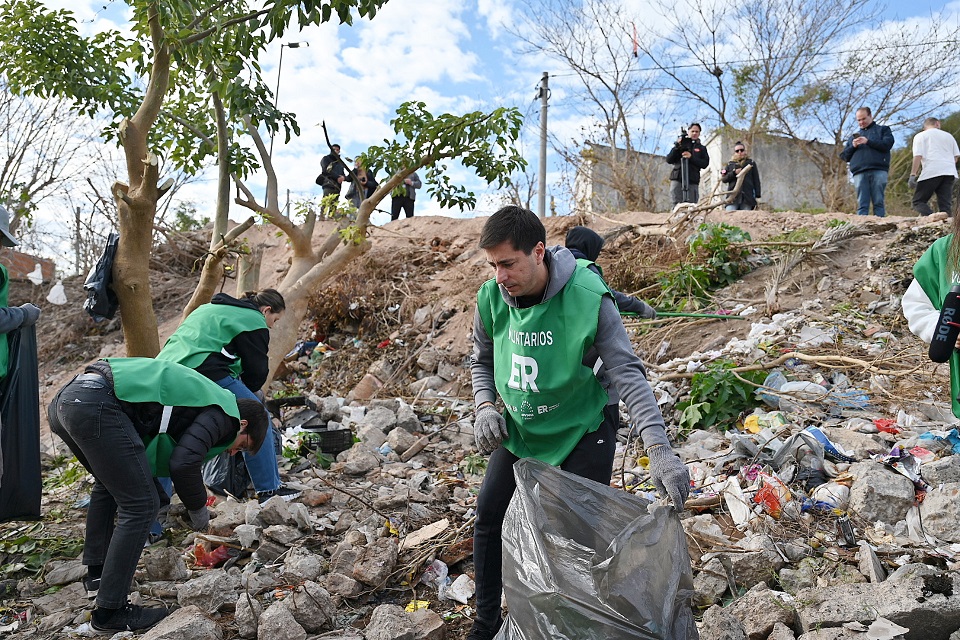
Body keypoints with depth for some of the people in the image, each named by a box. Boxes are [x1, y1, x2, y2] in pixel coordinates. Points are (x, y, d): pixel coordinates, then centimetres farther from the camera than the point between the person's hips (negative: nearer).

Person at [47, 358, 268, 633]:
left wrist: (161, 498, 34)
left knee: (110, 484, 31)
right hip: (98, 405, -11)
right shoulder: (224, 413, 2)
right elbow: (183, 463, -12)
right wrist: (198, 510, 6)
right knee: (140, 507, -2)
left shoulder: (202, 397, 28)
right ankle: (110, 611, 5)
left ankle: (97, 571, 41)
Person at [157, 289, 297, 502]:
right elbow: (257, 369, 4)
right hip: (206, 372, -9)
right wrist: (243, 391, 24)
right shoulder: (253, 320, 5)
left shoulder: (209, 308, 32)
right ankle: (269, 489, 5)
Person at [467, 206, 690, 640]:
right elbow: (481, 361, 5)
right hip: (520, 426, 5)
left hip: (583, 426, -4)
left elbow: (628, 374, -29)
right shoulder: (491, 298, -13)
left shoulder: (588, 299, -27)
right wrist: (486, 407, -13)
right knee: (489, 514, 7)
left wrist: (659, 450, -38)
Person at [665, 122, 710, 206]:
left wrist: (691, 157, -10)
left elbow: (705, 164, 4)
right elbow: (669, 160, 7)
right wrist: (677, 146, -6)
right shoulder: (680, 145, 16)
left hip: (692, 182, 0)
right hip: (677, 180, 0)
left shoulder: (702, 148, 19)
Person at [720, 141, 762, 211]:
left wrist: (757, 196, 2)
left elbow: (756, 180, 10)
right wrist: (734, 173, -7)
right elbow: (723, 179, 9)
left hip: (747, 197, 0)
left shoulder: (751, 163, 13)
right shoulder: (730, 164, 16)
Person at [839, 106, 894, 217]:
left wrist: (868, 141, -6)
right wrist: (853, 147, 2)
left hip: (878, 171, -2)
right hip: (859, 173, 3)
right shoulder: (854, 136, 30)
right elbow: (844, 156, 20)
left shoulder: (883, 129, 20)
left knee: (878, 202, -8)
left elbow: (887, 144, 1)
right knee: (862, 205, -6)